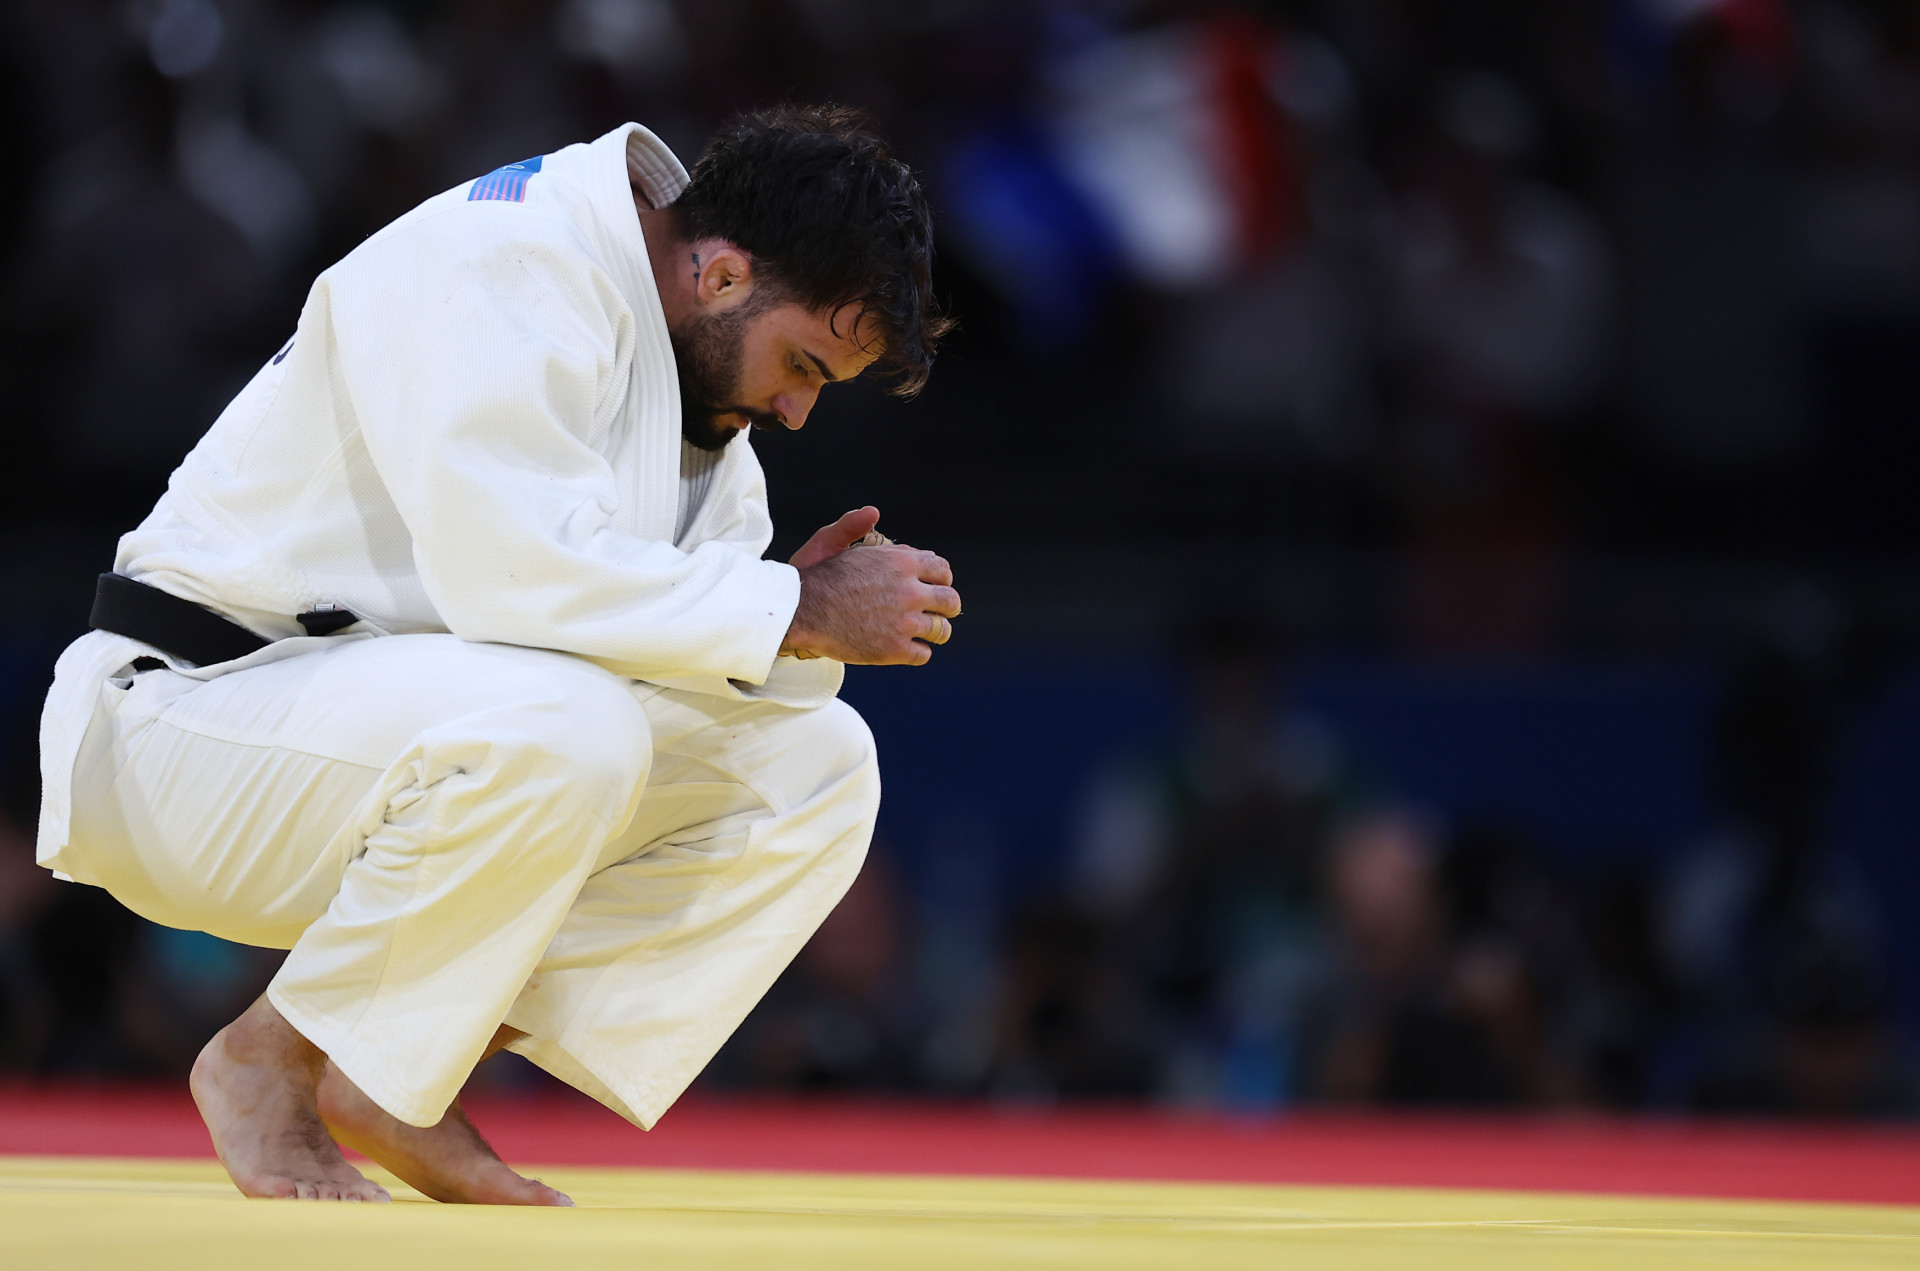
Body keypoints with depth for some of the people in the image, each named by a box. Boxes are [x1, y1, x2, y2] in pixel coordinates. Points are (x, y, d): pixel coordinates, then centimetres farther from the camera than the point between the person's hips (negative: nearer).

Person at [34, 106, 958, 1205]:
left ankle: (397, 1085, -2)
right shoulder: (498, 274, -21)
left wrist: (803, 603, -11)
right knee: (562, 729, -36)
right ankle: (275, 1062, -14)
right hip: (193, 724, -9)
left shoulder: (697, 360, 9)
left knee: (816, 766, -1)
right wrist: (797, 611, -27)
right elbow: (516, 567, -34)